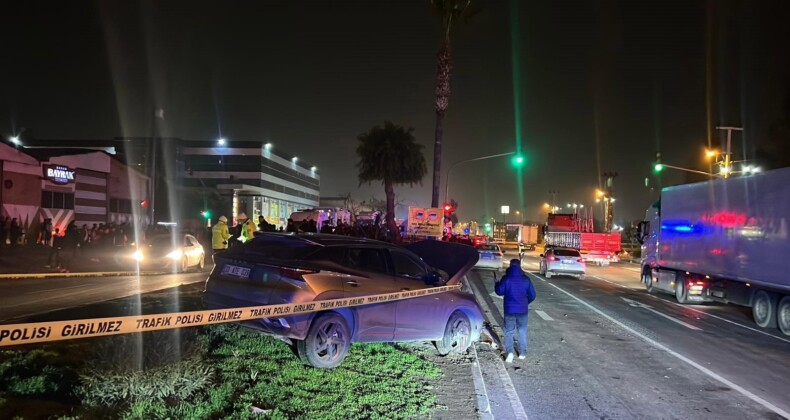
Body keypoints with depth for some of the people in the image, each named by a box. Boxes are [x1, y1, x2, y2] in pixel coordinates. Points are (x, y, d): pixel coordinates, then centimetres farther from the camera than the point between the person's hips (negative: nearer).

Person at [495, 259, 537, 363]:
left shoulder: (506, 278, -10)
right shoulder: (526, 279, -1)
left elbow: (499, 291, -7)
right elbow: (532, 295, 3)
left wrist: (497, 284, 13)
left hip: (509, 309, -2)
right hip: (523, 309, 2)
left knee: (509, 332, 6)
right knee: (522, 331, 17)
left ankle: (509, 352, -11)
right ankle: (522, 353, 19)